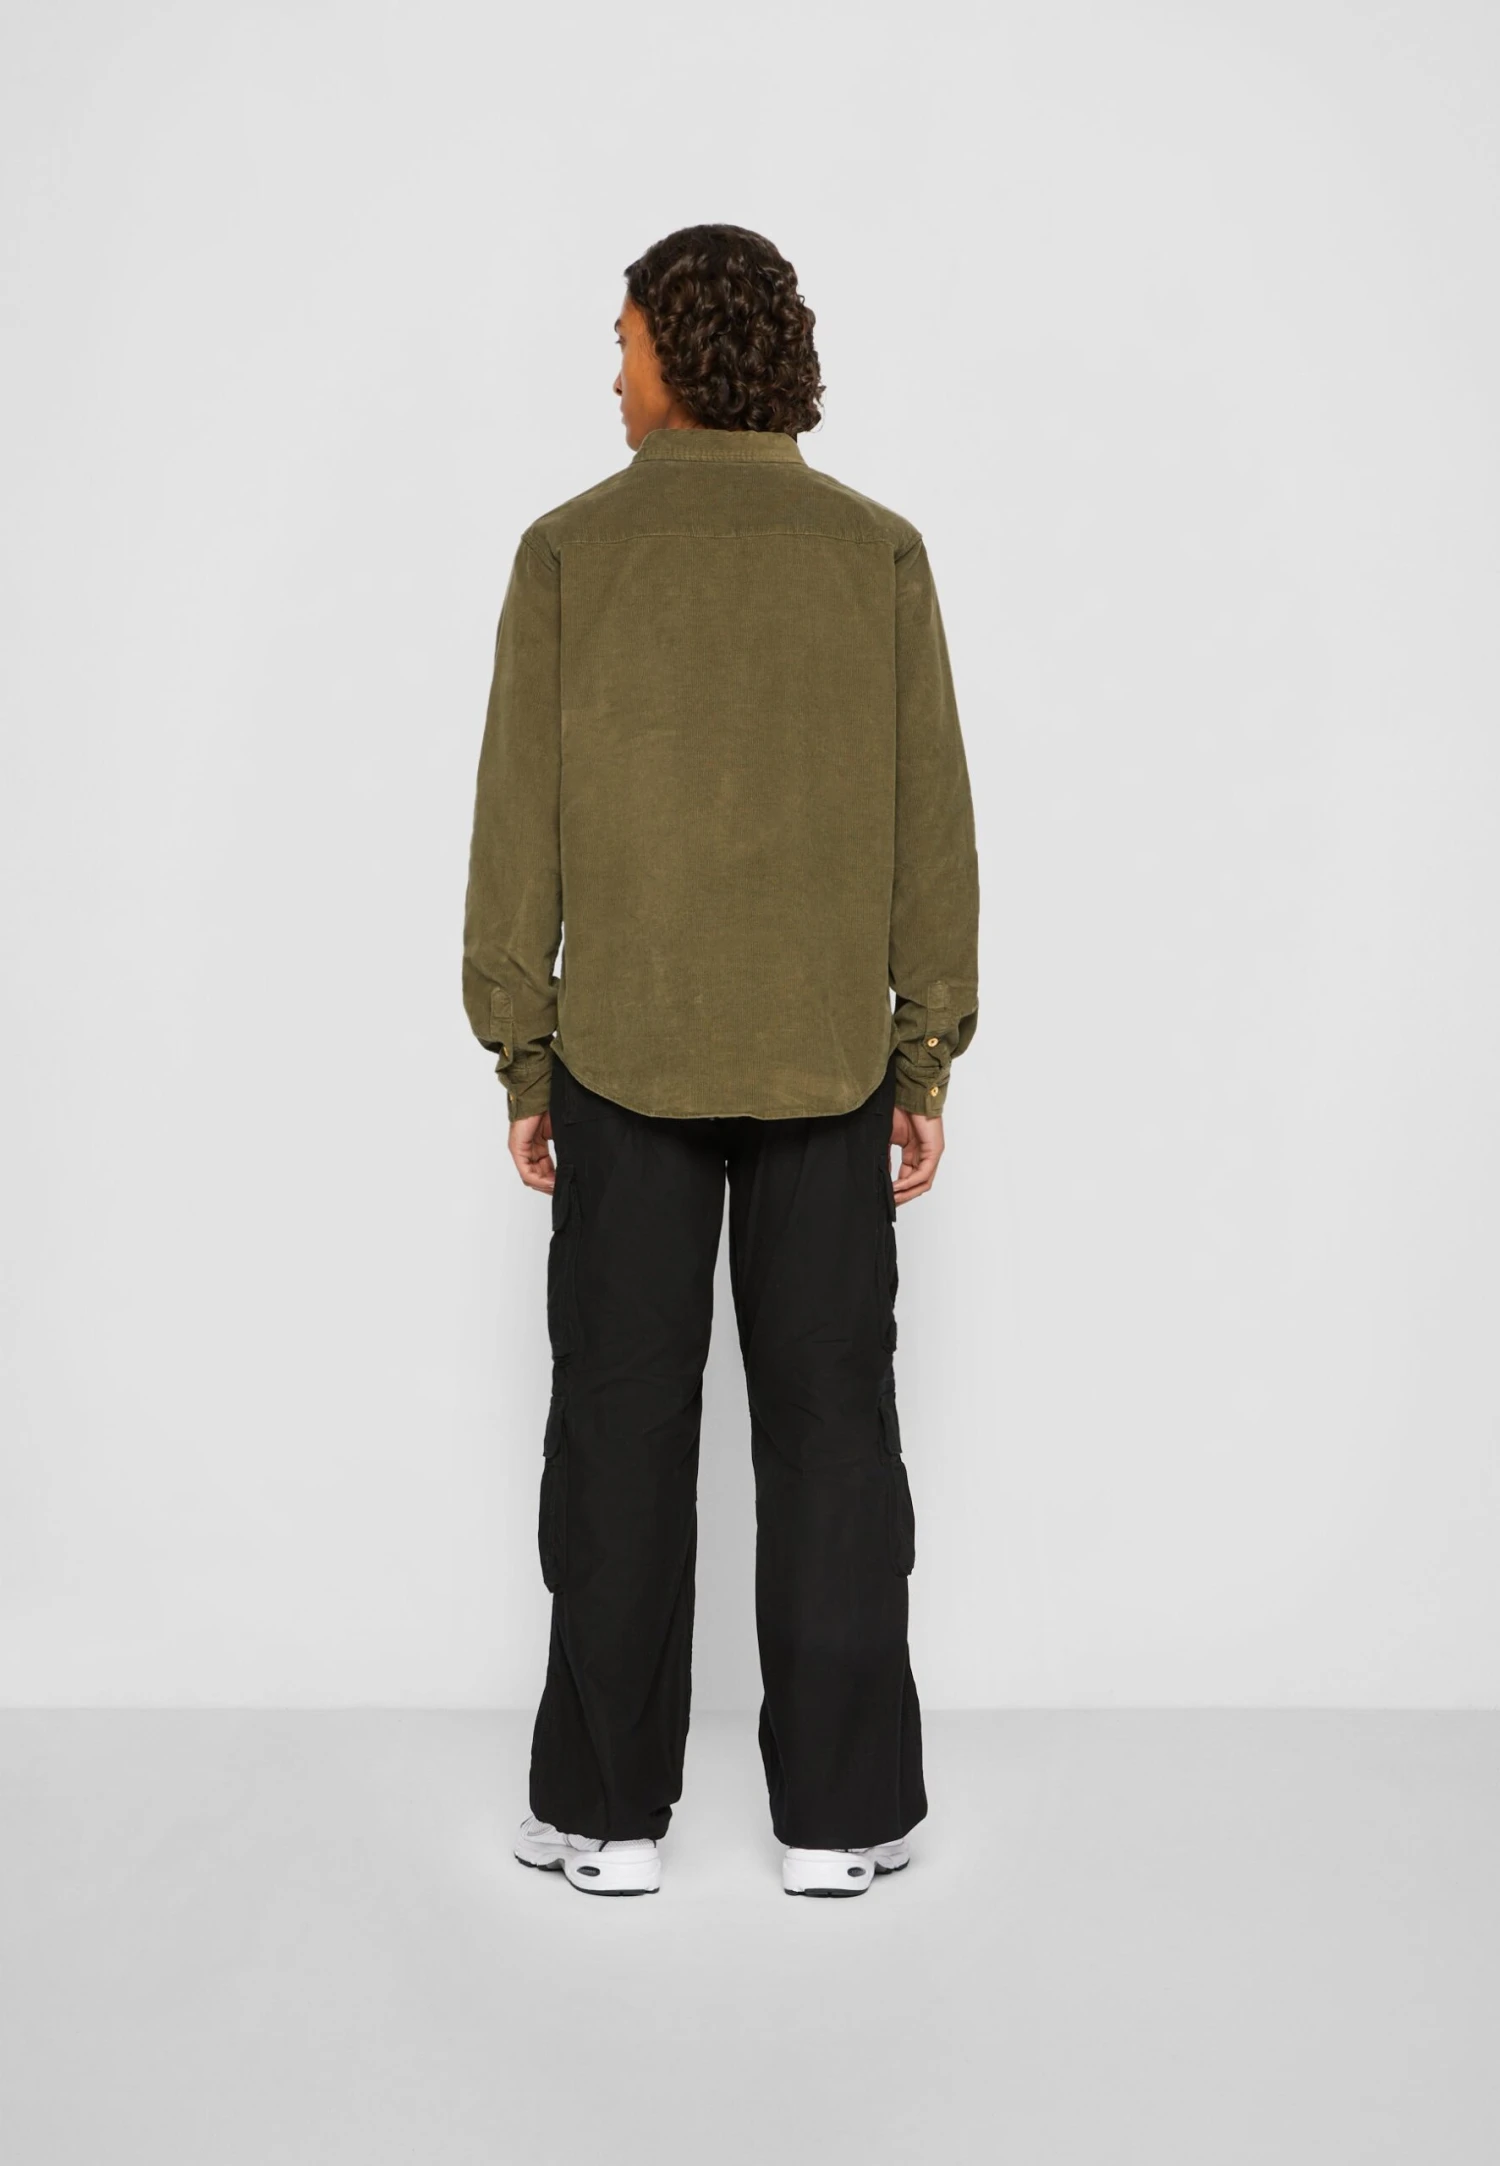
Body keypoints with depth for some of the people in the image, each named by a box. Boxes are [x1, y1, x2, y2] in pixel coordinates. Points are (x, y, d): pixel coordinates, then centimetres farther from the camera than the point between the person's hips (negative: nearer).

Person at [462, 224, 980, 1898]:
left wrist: (520, 1063, 4)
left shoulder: (570, 550, -1)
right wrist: (925, 1066, 5)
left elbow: (519, 824, -3)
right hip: (825, 1052, 1)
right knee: (830, 1416, 7)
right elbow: (930, 828, -1)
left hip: (624, 1050, -1)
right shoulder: (878, 552, 2)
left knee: (621, 1418, 7)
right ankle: (838, 1811, 14)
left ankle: (607, 1808, 16)